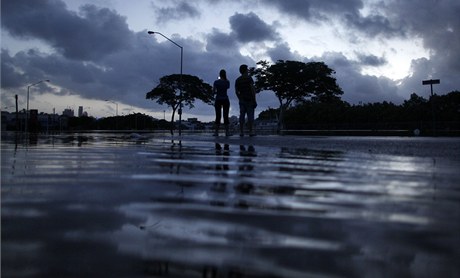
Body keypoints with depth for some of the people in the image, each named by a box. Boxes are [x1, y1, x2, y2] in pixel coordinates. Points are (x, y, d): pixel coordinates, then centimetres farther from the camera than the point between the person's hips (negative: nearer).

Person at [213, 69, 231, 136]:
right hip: (225, 100, 0)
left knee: (218, 116, 1)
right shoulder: (227, 82, 1)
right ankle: (227, 132, -3)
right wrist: (225, 78, 25)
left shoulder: (216, 82, -3)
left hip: (218, 100, 0)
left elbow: (213, 92, -2)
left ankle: (216, 132, -4)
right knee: (226, 116, 1)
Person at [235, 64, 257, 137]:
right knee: (250, 115, -4)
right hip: (249, 100, -5)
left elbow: (236, 92, 9)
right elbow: (252, 89, -12)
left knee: (242, 115, 3)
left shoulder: (237, 80, 9)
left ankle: (241, 132, 0)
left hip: (242, 100, 5)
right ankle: (251, 131, -6)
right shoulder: (249, 78, -6)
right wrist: (254, 100, -11)